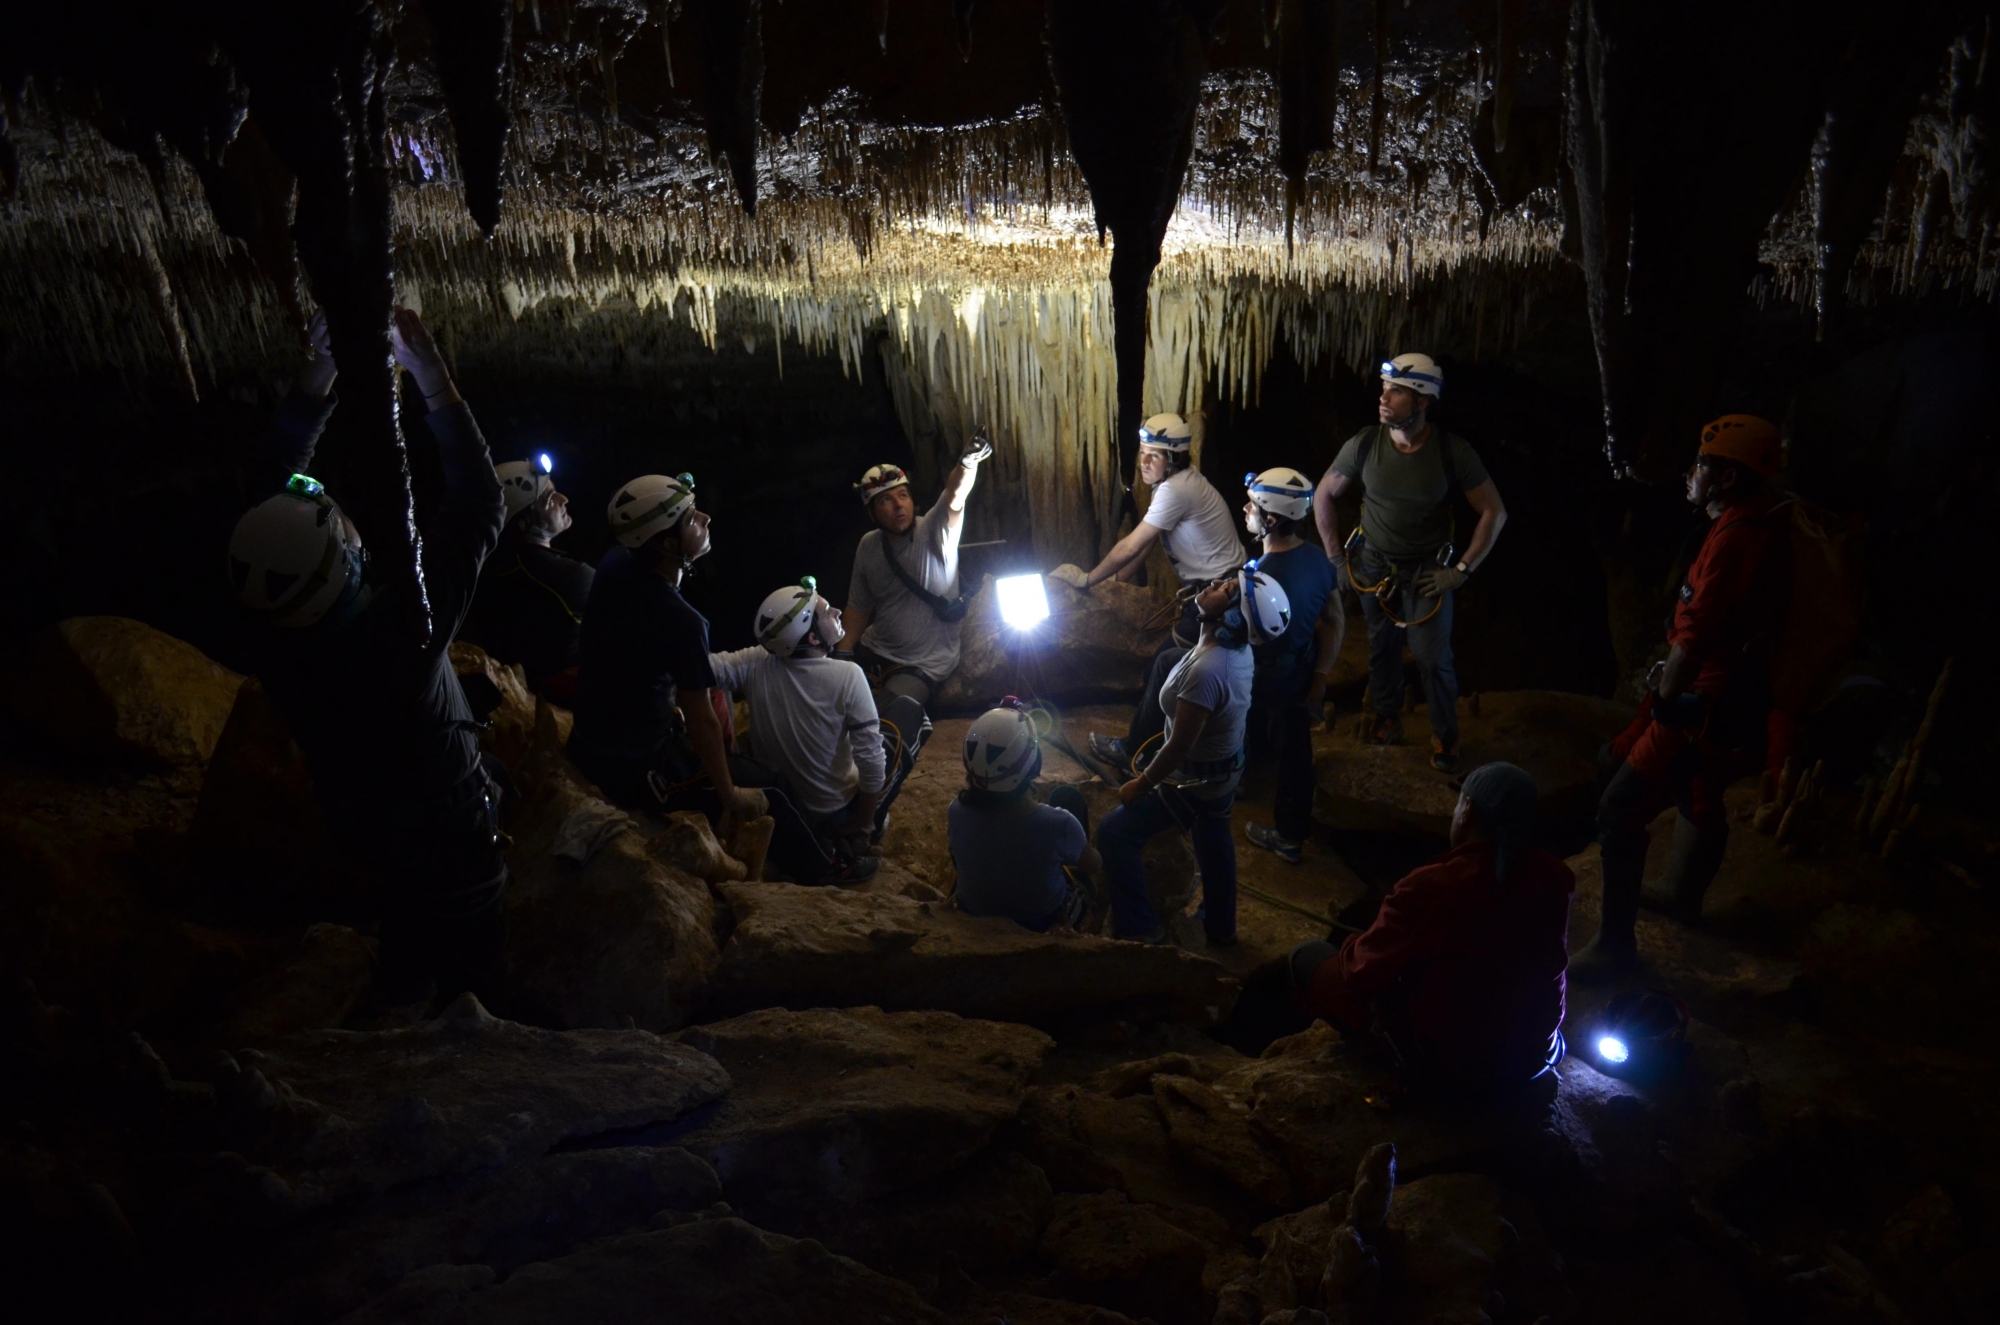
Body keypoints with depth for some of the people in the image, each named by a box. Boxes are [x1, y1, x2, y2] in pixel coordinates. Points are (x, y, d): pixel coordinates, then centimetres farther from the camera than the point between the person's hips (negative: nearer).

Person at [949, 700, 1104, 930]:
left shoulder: (958, 811, -30)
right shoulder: (1059, 823, -37)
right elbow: (1094, 865, -12)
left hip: (974, 915, 2)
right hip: (1044, 921, -2)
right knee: (1068, 796, 13)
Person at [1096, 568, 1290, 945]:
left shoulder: (1206, 670, -39)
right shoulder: (1238, 649, -12)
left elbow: (1179, 747, -29)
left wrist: (1140, 784, -16)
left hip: (1196, 781, -8)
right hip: (1225, 767, 8)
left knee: (1114, 834, 4)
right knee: (1213, 844, 27)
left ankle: (1138, 928, 17)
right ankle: (1220, 927, 48)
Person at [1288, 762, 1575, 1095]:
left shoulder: (1431, 888, -26)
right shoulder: (1554, 878, -9)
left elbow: (1364, 972, -15)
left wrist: (1351, 946, 7)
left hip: (1447, 1062, -5)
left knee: (1308, 955, 7)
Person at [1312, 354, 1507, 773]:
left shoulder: (1454, 452, -20)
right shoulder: (1364, 444, -15)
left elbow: (1494, 513, -10)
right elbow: (1323, 496, 0)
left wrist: (1461, 570, -12)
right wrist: (1337, 558, 0)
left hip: (1428, 569, -2)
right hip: (1374, 565, 2)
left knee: (1433, 657, 0)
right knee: (1382, 646, 16)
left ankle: (1445, 736, 21)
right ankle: (1387, 716, 39)